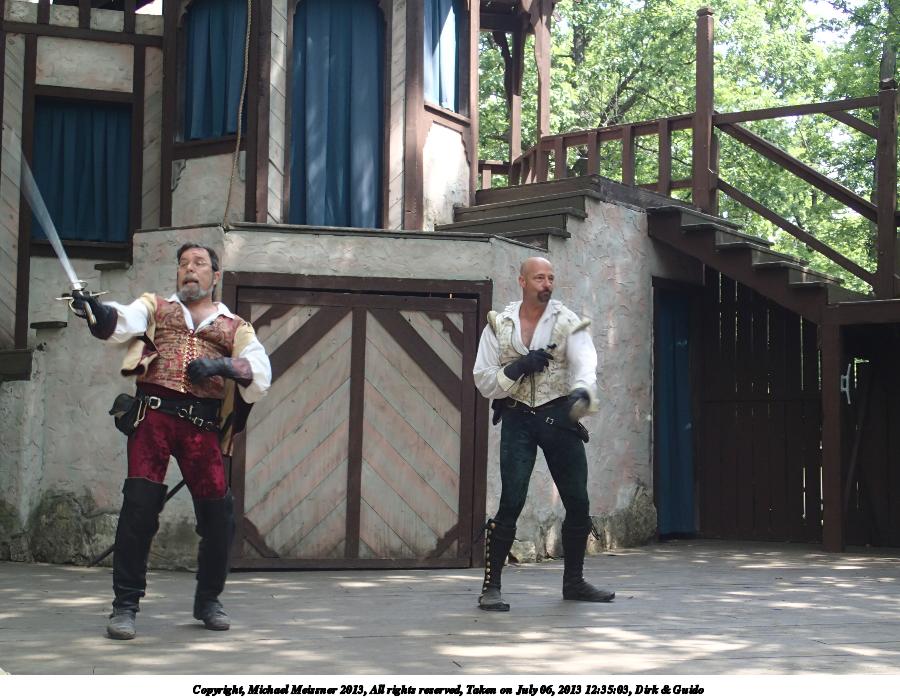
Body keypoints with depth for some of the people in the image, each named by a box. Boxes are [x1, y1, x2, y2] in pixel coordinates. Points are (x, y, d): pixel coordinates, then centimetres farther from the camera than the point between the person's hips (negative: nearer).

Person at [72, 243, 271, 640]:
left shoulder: (235, 327, 19)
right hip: (153, 414, -1)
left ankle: (208, 600, 19)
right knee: (140, 506, -13)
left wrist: (222, 365, -15)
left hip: (203, 426, 1)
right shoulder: (155, 307, 19)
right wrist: (94, 311, -26)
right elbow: (120, 322, -3)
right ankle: (125, 604, -3)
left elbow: (261, 374, 4)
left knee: (218, 512, -2)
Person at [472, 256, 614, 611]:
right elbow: (483, 381, 0)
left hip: (558, 417, 2)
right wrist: (518, 368, -17)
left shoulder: (568, 323, -1)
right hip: (517, 419, -1)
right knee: (511, 503, -13)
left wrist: (582, 391, -40)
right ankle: (491, 587, -5)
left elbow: (585, 363, -18)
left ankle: (573, 582, 25)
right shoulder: (499, 325, 2)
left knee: (578, 504, 6)